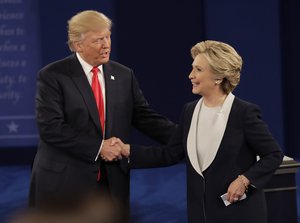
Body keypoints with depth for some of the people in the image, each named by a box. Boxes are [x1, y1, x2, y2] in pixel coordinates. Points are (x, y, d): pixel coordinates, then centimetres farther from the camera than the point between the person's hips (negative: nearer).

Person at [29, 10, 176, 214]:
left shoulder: (124, 75, 9)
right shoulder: (53, 76, -6)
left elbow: (145, 116, 8)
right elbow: (51, 128, -14)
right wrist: (98, 147, -16)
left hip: (111, 182, 4)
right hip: (64, 182, -4)